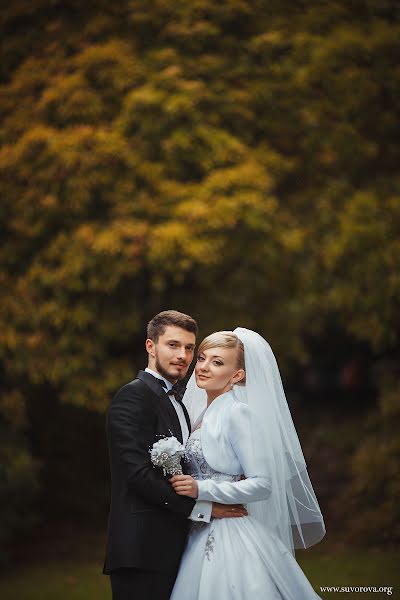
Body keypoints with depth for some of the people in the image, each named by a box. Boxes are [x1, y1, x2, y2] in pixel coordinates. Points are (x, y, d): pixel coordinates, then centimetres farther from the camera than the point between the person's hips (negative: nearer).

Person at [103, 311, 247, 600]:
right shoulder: (134, 396, -9)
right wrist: (203, 508, -14)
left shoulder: (177, 399, 20)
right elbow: (139, 474, -18)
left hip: (171, 548, 9)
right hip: (142, 551, -9)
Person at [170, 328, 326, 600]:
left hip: (233, 542, -8)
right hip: (201, 540, 8)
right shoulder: (202, 414, 12)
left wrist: (201, 490, -21)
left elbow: (262, 484, -17)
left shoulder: (239, 413, -13)